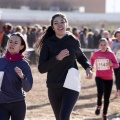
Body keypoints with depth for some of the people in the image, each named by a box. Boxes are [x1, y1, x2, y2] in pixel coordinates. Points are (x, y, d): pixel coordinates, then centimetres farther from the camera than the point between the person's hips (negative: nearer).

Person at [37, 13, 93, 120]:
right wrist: (57, 58, -20)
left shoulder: (73, 41, -1)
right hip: (54, 87, 1)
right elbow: (41, 68, -9)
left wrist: (88, 68, 2)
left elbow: (81, 57, 21)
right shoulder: (48, 44, -4)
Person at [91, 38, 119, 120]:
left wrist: (112, 64, -22)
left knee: (107, 98, 7)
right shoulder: (96, 54, -3)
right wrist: (92, 66, 8)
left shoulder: (111, 54, -8)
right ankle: (99, 106, 2)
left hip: (109, 78, 0)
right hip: (99, 77, 0)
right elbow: (92, 59, 21)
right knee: (100, 92, -27)